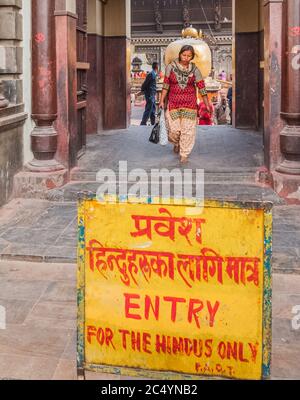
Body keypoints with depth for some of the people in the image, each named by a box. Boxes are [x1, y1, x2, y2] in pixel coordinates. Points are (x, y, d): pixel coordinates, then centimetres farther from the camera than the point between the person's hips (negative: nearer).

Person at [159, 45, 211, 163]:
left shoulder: (194, 70, -1)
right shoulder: (171, 67, -1)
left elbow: (202, 88, 0)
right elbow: (166, 85, 5)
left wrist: (207, 105, -1)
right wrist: (162, 101, 4)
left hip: (189, 104, 0)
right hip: (173, 103, 0)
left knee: (187, 129, -3)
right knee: (173, 129, -2)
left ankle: (184, 154, 11)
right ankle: (176, 143, 33)